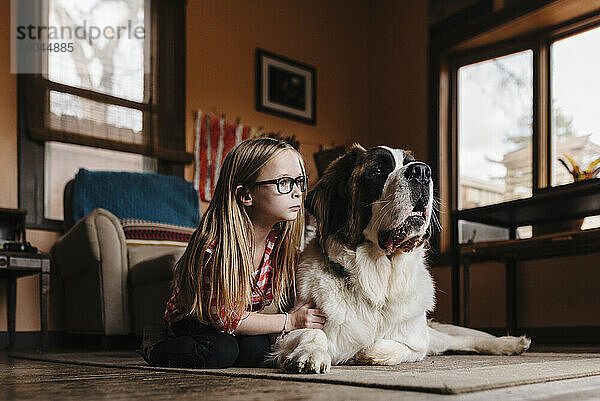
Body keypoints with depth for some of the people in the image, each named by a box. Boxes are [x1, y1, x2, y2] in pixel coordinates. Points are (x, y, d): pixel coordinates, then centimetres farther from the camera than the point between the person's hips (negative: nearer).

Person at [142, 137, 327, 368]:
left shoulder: (281, 238, -13)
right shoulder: (213, 245, -32)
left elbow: (290, 298, 1)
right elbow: (224, 317, -26)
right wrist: (290, 322, -26)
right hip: (192, 320, -5)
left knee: (255, 348, -24)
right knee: (222, 351, -31)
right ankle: (156, 353, -6)